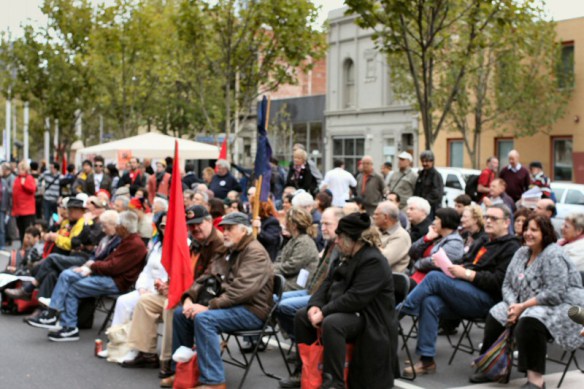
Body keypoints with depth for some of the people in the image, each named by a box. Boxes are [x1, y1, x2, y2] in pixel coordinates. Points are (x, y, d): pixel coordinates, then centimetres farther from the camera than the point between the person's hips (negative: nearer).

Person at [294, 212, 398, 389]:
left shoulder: (373, 261, -20)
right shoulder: (345, 257, 12)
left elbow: (355, 298, -28)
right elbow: (327, 285, 12)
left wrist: (324, 312, -24)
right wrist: (315, 305, -7)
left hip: (369, 318, -10)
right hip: (347, 311, 10)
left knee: (331, 323, -36)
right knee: (302, 316, 3)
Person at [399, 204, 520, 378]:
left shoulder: (511, 247, -1)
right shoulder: (484, 243, 28)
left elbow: (499, 282, -12)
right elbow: (467, 263, 28)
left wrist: (466, 274, -15)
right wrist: (456, 269, 4)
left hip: (487, 301, -8)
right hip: (467, 296, 8)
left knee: (434, 277, -23)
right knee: (430, 302, -22)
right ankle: (426, 360, -22)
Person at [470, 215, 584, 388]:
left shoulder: (553, 255, -17)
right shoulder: (522, 253, 9)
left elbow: (554, 294, -25)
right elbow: (508, 284, 9)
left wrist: (523, 306, -22)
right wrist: (514, 305, -11)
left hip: (562, 307, -9)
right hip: (527, 306, 9)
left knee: (529, 323, -35)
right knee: (496, 315, -8)